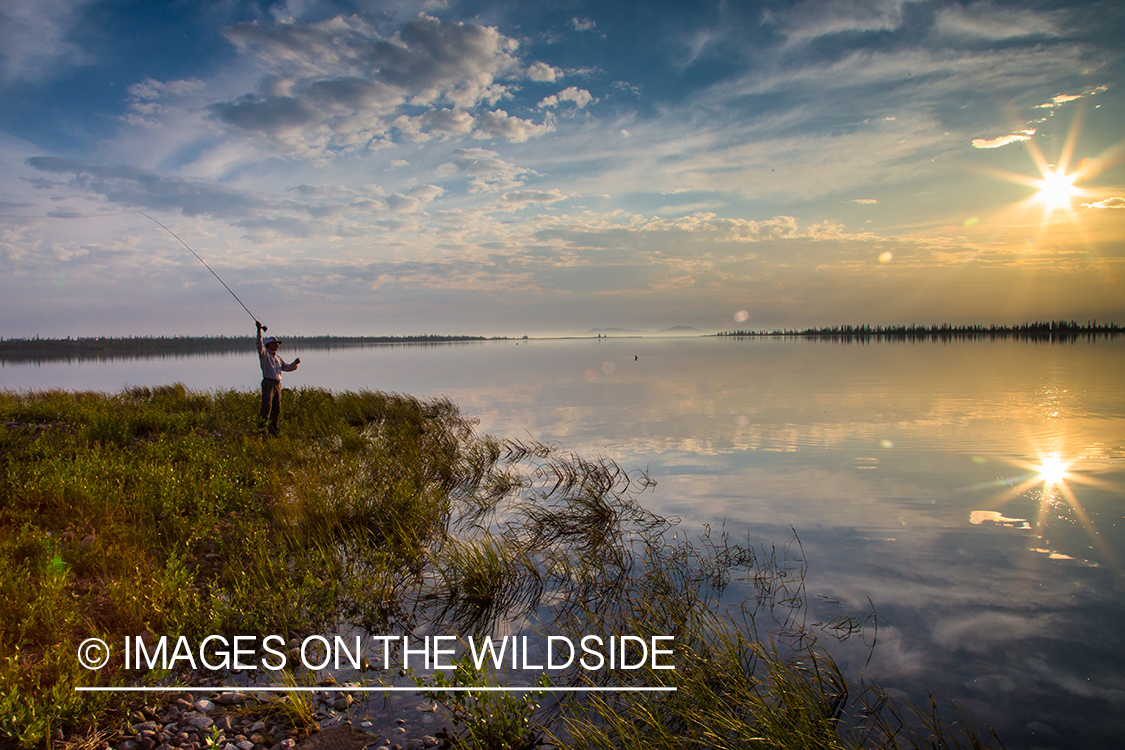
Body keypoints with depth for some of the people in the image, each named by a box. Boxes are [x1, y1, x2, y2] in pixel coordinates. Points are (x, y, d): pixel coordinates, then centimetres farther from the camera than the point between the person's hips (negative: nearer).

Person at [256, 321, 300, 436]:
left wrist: (295, 363, 5)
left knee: (277, 408, 7)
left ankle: (273, 429, 15)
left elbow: (286, 367, 23)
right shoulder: (265, 354, 2)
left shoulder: (278, 358, 23)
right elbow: (260, 345, -15)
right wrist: (259, 331, -23)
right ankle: (261, 428, -12)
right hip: (268, 382, -7)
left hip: (277, 384, 7)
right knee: (267, 405, -14)